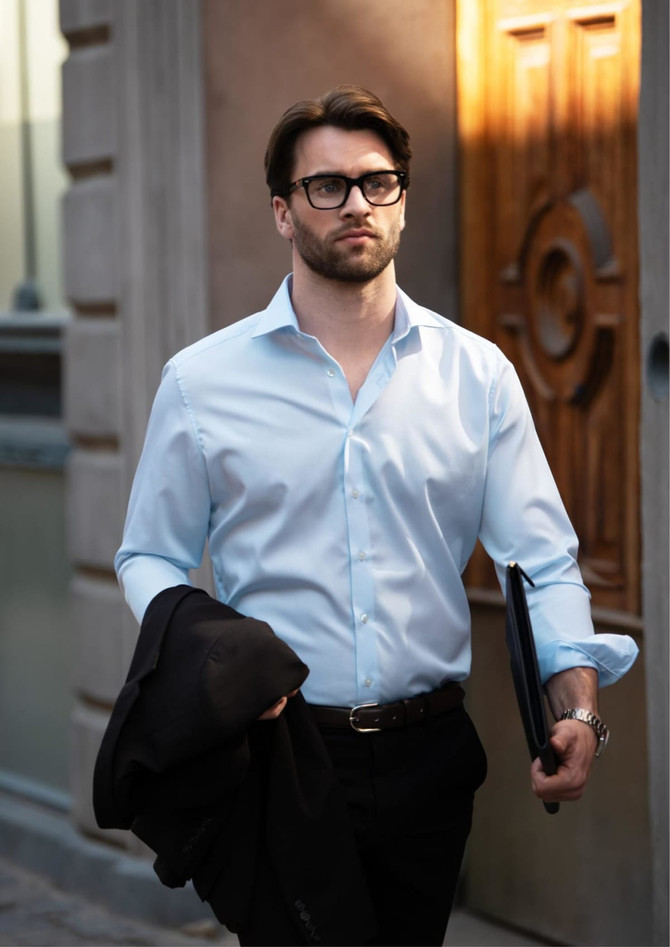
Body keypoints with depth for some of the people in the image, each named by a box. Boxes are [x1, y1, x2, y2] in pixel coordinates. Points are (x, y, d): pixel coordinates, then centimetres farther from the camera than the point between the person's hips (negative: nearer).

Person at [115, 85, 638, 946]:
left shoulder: (477, 374, 3)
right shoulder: (201, 380, 0)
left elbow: (542, 560, 0)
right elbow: (150, 558, 5)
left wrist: (577, 705, -16)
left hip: (428, 754, 2)